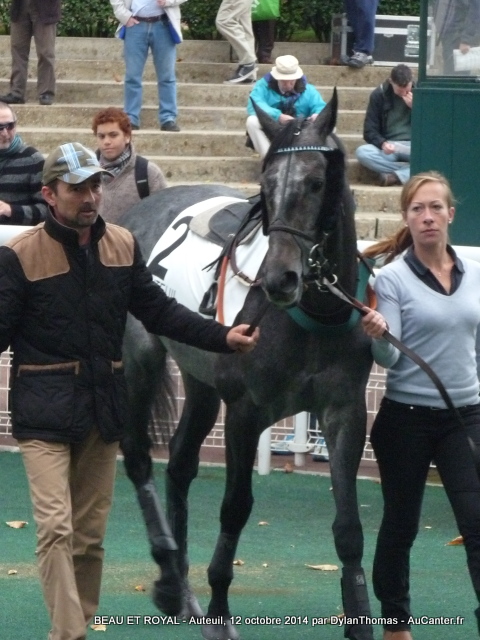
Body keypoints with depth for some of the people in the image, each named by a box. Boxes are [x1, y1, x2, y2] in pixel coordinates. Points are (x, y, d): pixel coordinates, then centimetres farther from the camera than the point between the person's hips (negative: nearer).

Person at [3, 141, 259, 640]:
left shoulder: (122, 246, 5)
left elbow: (158, 312, 10)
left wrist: (223, 338, 3)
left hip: (102, 407, 5)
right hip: (45, 411, -5)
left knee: (90, 534, 11)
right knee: (55, 527, -15)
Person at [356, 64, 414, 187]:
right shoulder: (379, 95, 1)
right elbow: (370, 131, -1)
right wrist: (383, 144, -22)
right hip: (387, 147, 1)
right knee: (362, 152, -33)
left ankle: (397, 175, -35)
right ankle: (409, 172, -29)